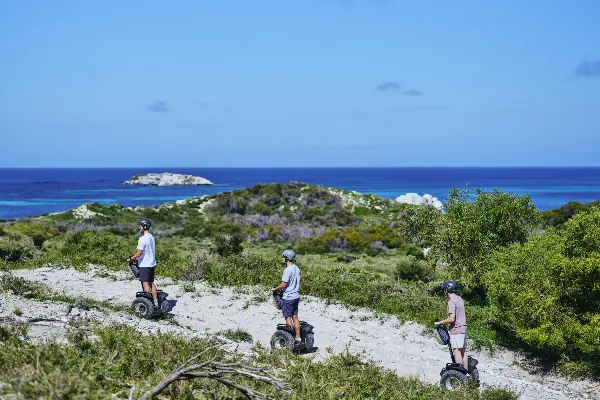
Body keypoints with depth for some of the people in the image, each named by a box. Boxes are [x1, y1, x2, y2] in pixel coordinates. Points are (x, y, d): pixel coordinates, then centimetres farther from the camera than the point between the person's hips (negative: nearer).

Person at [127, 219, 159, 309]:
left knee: (145, 284, -3)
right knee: (151, 283, 12)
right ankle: (156, 303, 11)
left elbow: (139, 253, -20)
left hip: (144, 265, -8)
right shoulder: (151, 237, 9)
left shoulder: (142, 239, -18)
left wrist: (130, 259, -6)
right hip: (152, 263, 8)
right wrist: (138, 258, 23)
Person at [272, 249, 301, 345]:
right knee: (295, 317, 12)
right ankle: (298, 338, 13)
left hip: (288, 297, -8)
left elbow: (283, 284, -20)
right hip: (296, 296, 8)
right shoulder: (297, 269, 9)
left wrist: (275, 289, -3)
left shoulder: (288, 270, -18)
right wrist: (282, 288, 20)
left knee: (288, 317, -2)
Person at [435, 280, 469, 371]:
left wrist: (440, 322, -13)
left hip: (456, 329, -9)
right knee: (463, 351, 12)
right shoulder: (460, 299, 11)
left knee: (457, 351, -6)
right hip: (463, 328, 9)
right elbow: (464, 313, 23)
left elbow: (452, 319, -23)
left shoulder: (451, 302, -17)